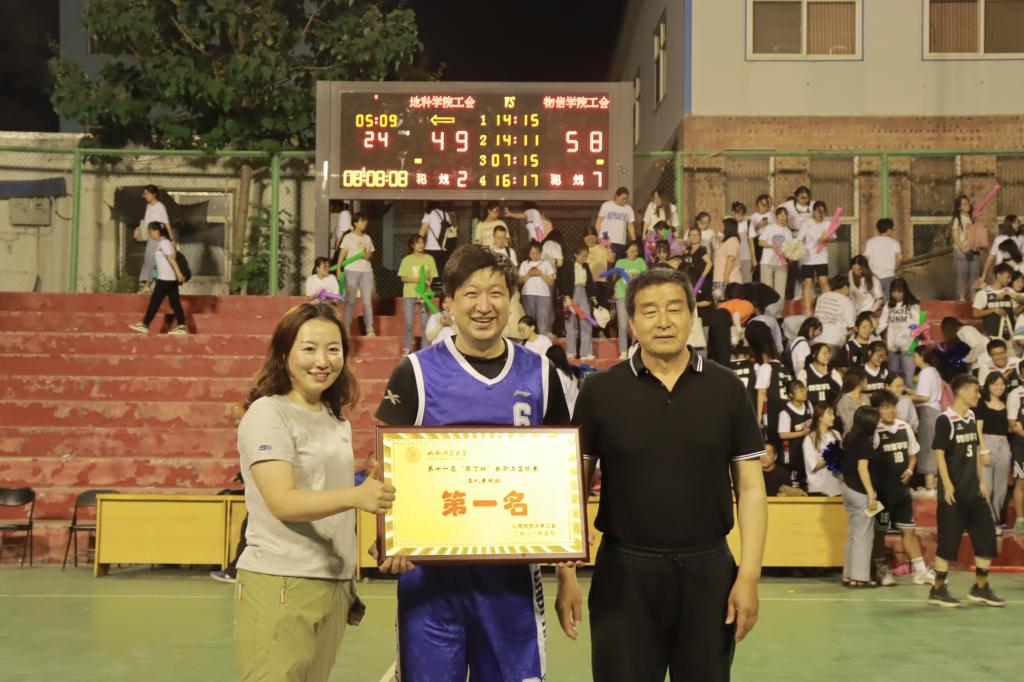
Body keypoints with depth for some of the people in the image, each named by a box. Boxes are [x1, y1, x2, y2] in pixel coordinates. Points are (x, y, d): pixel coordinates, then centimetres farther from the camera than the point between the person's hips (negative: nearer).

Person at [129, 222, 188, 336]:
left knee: (154, 301, -1)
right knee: (175, 302, 5)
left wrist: (179, 274, -28)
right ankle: (181, 327, 0)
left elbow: (172, 259, -21)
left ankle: (144, 325, 5)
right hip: (171, 279, 9)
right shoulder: (164, 242, 17)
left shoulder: (163, 243, -12)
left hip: (165, 279, -9)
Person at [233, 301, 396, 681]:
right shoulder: (267, 413, -8)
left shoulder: (338, 422, 15)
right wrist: (356, 496, -34)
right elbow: (282, 502, -19)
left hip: (333, 585, 7)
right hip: (280, 584, -7)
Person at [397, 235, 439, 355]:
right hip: (409, 294, -1)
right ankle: (407, 349, 7)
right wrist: (416, 280, -17)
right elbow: (403, 278, -2)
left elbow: (432, 277, 5)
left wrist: (427, 283, -15)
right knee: (409, 323, -2)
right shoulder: (407, 259, 2)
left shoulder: (429, 258, 5)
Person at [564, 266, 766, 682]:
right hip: (623, 573, -1)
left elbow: (750, 488, 3)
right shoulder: (600, 391, 0)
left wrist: (749, 575, -6)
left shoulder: (727, 390, 2)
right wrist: (566, 575, -4)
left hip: (708, 571, 1)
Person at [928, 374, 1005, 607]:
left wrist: (981, 481, 14)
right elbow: (939, 453, -14)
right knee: (948, 541, -3)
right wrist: (947, 485, -19)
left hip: (973, 491, 8)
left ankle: (981, 588, 19)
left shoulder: (972, 418, 11)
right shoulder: (945, 420, -11)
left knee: (986, 536, 8)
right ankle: (938, 590, 9)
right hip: (954, 493, -8)